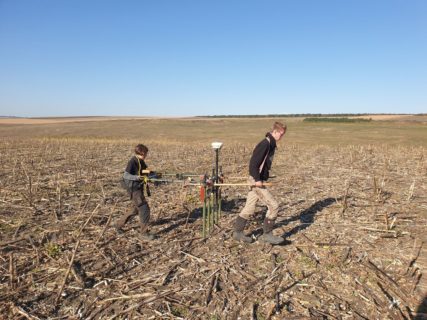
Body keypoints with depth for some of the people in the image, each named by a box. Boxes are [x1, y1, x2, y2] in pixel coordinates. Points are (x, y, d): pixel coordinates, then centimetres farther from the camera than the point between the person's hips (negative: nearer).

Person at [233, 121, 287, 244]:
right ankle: (267, 234, 7)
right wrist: (257, 179, -23)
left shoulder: (271, 144, 13)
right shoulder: (265, 144, -18)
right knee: (273, 205, -4)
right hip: (256, 180, -9)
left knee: (249, 208, 14)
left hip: (259, 179, 9)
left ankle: (238, 233, 24)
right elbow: (253, 163, -23)